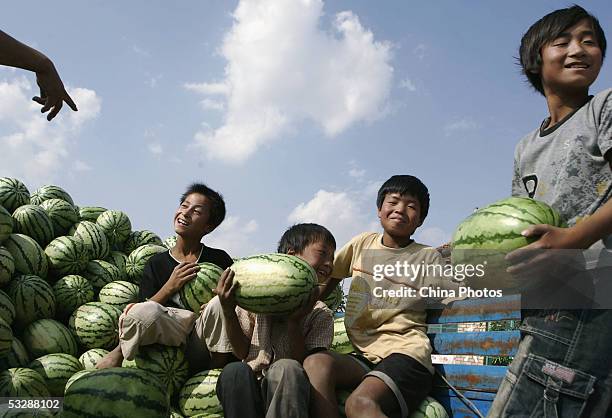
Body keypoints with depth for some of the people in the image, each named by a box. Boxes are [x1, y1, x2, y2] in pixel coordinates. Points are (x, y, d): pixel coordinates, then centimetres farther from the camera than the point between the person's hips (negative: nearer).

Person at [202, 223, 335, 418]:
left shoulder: (321, 314, 8)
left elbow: (308, 365, -3)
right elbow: (242, 353, 2)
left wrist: (294, 322, -17)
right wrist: (228, 311, -13)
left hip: (286, 392, -1)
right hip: (249, 390, 1)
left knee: (286, 368, -34)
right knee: (235, 370, -33)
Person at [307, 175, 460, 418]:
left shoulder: (428, 258, 6)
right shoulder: (362, 243, 16)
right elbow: (327, 279, 24)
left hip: (405, 354, -4)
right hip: (363, 356, 4)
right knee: (315, 363, -29)